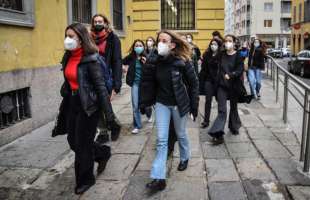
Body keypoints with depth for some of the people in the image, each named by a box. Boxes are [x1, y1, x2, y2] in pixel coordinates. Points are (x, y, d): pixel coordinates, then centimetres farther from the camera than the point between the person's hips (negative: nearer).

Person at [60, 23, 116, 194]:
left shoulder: (90, 59, -16)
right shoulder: (68, 57, 6)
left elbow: (100, 86, -18)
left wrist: (109, 113, -19)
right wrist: (66, 101, 16)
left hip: (88, 106, -8)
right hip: (72, 104, 8)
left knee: (82, 144, 4)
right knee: (73, 141, 15)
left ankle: (85, 180, 25)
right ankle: (101, 154, 40)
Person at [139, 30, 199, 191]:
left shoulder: (182, 61, -14)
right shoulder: (154, 62, -7)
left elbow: (193, 83, -6)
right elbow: (148, 83, 2)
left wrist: (194, 105, -4)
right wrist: (145, 102, 0)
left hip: (179, 104, -2)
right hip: (161, 104, 2)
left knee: (181, 135, 17)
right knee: (161, 140, -1)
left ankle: (184, 158, 46)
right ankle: (159, 178, 0)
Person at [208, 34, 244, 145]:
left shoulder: (238, 56, -4)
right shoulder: (221, 55, 5)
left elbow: (240, 71, -14)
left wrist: (230, 75, -27)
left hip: (234, 86, -1)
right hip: (222, 86, 1)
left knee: (233, 107, 16)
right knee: (222, 110, -7)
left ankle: (234, 127, 39)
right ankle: (218, 135, -11)